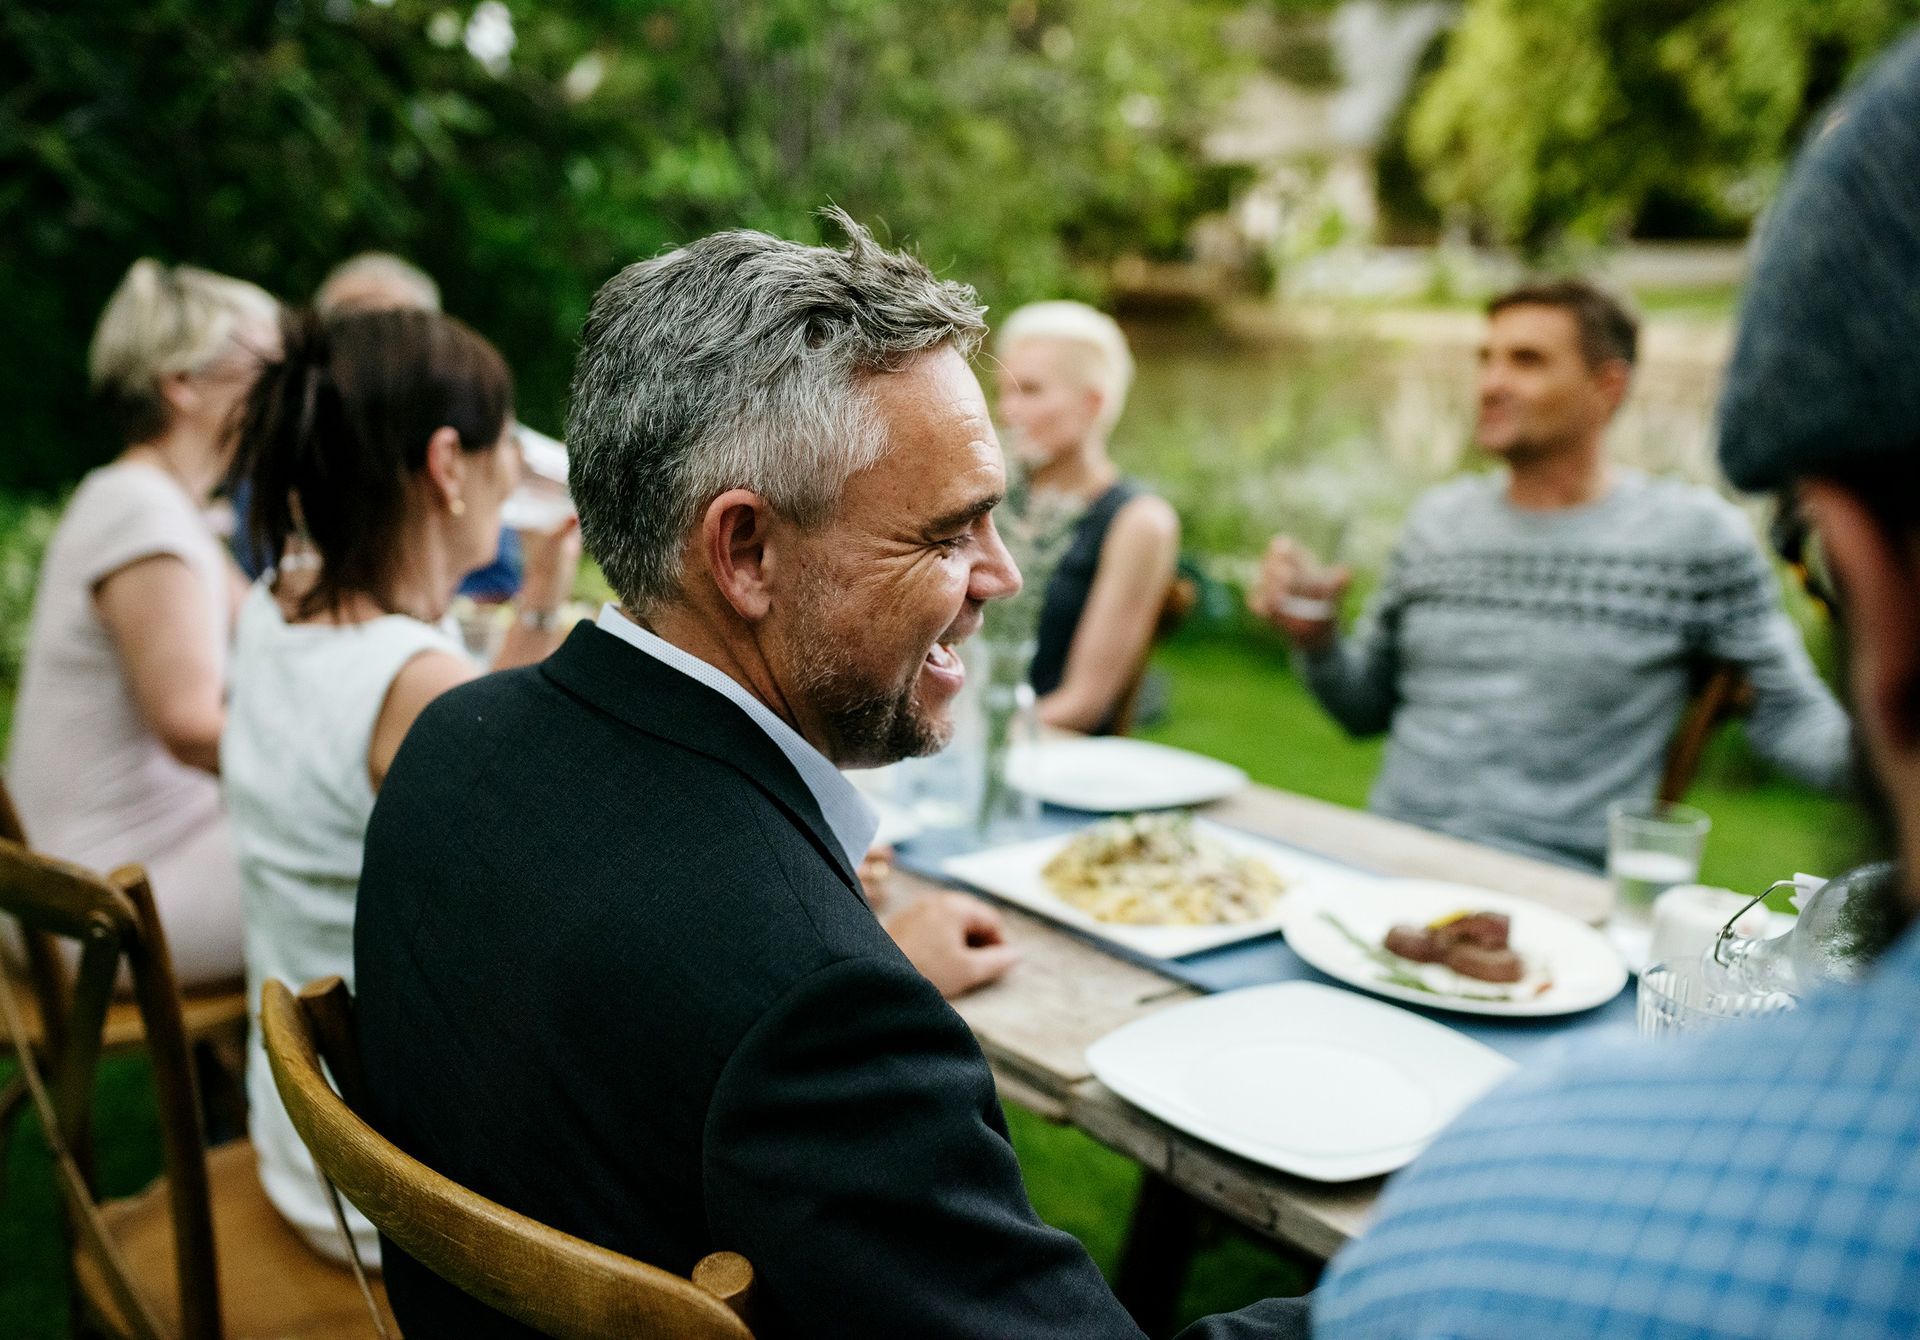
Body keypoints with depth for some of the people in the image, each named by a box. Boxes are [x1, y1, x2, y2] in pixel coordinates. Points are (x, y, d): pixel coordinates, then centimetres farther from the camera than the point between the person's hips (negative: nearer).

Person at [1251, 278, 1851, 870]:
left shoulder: (1696, 533, 0)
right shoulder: (1438, 518, 12)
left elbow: (1788, 714, 2)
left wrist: (1872, 744, -18)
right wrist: (1317, 639, 0)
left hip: (1554, 888, -3)